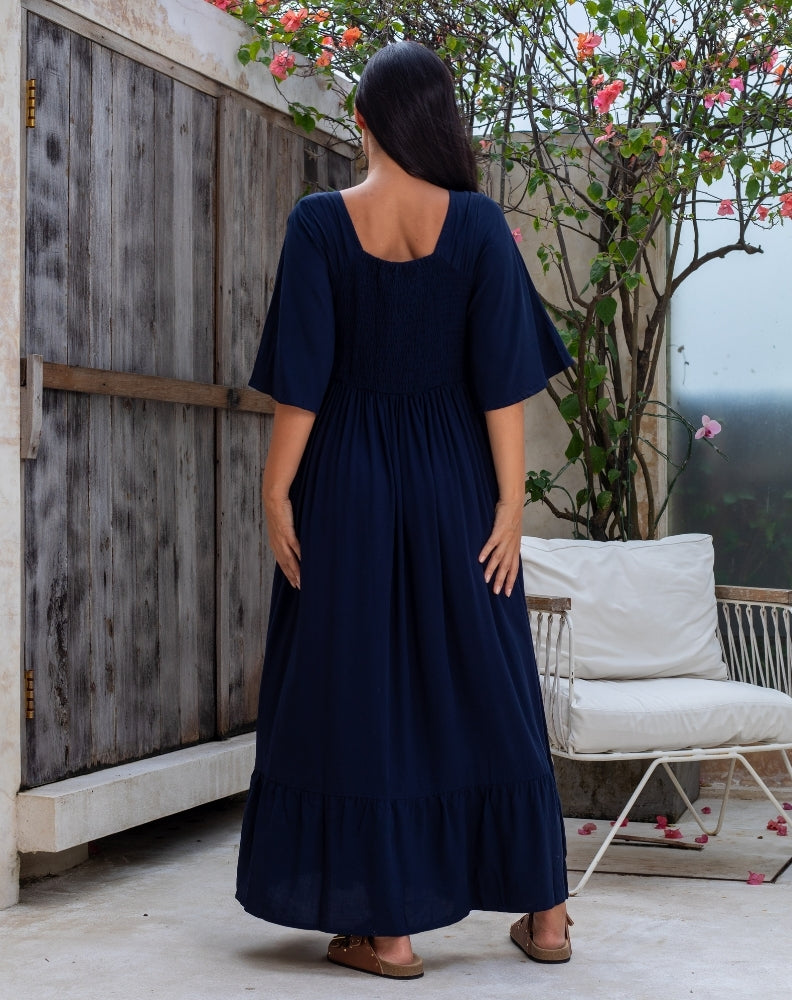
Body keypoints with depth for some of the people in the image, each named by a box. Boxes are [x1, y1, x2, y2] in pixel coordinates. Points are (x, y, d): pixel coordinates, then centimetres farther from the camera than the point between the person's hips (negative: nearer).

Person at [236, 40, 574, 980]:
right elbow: (503, 375, -6)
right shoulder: (477, 222, -4)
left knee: (358, 687, 6)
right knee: (483, 685, 12)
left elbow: (301, 376, -9)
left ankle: (384, 923, 9)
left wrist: (277, 490, -2)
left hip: (349, 480, -2)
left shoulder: (320, 222, -7)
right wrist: (510, 501, -3)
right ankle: (543, 910, 20)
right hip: (455, 480, 2)